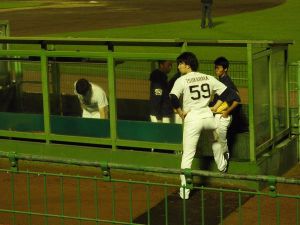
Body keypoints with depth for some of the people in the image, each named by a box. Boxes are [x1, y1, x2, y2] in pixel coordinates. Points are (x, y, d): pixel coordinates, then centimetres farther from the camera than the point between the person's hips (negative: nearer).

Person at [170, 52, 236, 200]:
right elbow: (225, 91, 10)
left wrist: (181, 113, -4)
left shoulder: (181, 80, -5)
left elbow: (173, 98, -18)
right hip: (208, 117, 3)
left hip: (191, 119, -3)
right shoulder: (208, 78, 8)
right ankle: (222, 164, 39)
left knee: (187, 155, 2)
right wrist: (215, 107, 14)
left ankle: (185, 190, 1)